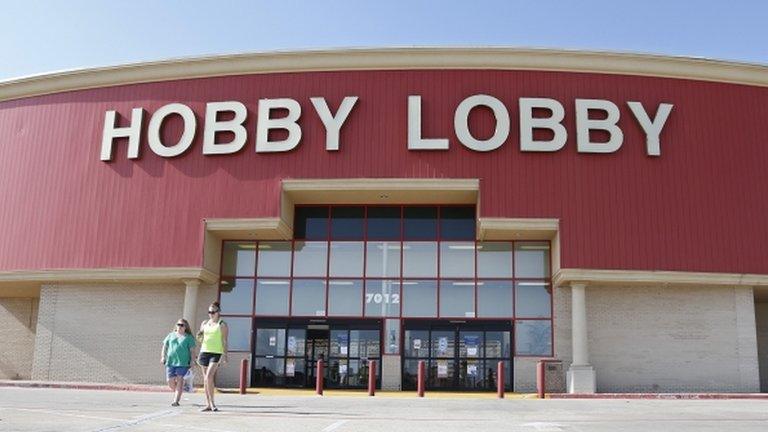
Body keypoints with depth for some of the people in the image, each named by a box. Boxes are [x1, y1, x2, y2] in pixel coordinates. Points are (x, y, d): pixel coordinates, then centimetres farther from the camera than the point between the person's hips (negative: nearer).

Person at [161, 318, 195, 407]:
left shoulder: (188, 337, 8)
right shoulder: (171, 335, 17)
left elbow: (192, 350, 4)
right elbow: (165, 346, 19)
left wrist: (192, 361, -5)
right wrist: (163, 356, 4)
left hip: (183, 362, -3)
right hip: (170, 361, 3)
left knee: (179, 380, -8)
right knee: (170, 381, 0)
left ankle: (176, 400, -8)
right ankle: (177, 392, 28)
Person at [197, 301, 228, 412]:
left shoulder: (222, 325, -1)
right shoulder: (205, 323, 14)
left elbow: (224, 341, -5)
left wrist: (224, 355, -14)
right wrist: (199, 336, -1)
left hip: (216, 353, -5)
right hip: (204, 352, 6)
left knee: (209, 377, -18)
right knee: (205, 379, 6)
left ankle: (212, 402, -7)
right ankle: (208, 404, 13)